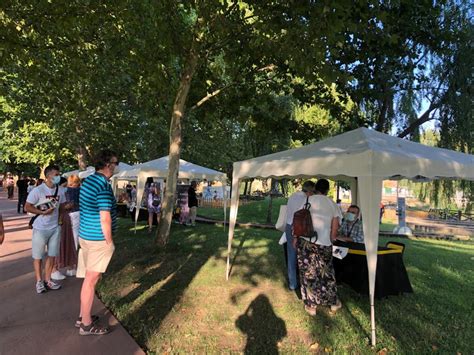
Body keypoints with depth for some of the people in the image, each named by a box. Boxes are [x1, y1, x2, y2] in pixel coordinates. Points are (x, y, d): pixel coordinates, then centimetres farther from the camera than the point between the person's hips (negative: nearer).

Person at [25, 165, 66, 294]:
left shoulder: (60, 190, 1)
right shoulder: (38, 190, -15)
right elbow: (28, 207, -12)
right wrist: (43, 212, -22)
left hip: (55, 227, 5)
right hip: (40, 228, -5)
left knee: (51, 255, 11)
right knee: (38, 256, 8)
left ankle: (47, 280, 24)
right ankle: (39, 281, 23)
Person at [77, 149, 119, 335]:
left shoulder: (88, 180, 7)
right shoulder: (103, 185, -22)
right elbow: (105, 218, -22)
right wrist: (109, 242, -13)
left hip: (85, 235, 9)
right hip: (98, 239, -9)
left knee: (89, 278, 20)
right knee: (91, 280, 2)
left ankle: (83, 316, 33)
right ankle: (86, 324, 16)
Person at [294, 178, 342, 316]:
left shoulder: (308, 200, 0)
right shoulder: (333, 204, 7)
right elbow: (335, 227, 6)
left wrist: (295, 237, 4)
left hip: (306, 241, -2)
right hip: (324, 242, 2)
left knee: (308, 273, 9)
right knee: (326, 273, 19)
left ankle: (311, 306, 18)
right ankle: (334, 302, 34)